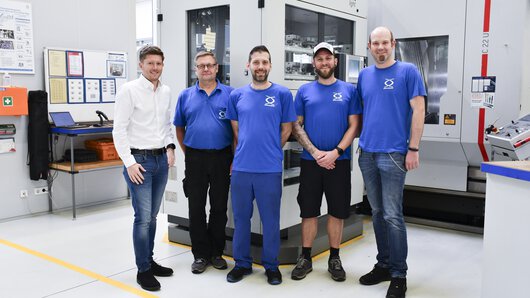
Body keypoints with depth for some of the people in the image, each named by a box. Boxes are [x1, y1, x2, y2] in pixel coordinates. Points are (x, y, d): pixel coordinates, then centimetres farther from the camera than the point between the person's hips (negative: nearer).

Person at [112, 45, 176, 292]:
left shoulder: (166, 91, 9)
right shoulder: (129, 90, -9)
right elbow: (119, 130, -11)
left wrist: (170, 147, 5)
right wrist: (129, 163, -15)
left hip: (161, 159, 6)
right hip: (139, 159, -6)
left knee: (152, 216, 14)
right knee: (143, 217, -5)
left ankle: (149, 261, 27)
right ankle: (143, 270, 8)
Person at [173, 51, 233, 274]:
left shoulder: (230, 94, 0)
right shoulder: (186, 96, 6)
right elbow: (179, 128, 13)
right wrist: (187, 153, 6)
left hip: (221, 157, -1)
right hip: (195, 158, 1)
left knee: (219, 207, 8)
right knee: (196, 208, 6)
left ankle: (216, 253, 23)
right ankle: (200, 255, 18)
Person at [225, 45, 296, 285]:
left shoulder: (282, 94, -1)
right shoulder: (237, 95, 6)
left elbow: (286, 129, 5)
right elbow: (235, 130, 14)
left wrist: (270, 151, 8)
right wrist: (245, 152, 11)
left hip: (270, 168, -2)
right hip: (241, 167, 2)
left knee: (270, 219, 8)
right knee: (241, 217, 11)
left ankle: (271, 265, 24)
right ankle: (242, 263, 27)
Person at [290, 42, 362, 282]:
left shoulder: (349, 90, 4)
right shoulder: (304, 91, 6)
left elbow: (354, 126, 0)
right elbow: (296, 126, 2)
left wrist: (336, 152, -13)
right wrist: (316, 152, -10)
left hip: (339, 161, 0)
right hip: (310, 161, 0)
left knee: (337, 212, 7)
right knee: (309, 211, 6)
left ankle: (334, 259, 21)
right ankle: (305, 258, 19)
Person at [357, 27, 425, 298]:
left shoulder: (408, 71, -3)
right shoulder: (364, 75, 12)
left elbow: (418, 110, -6)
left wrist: (413, 149, -11)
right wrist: (360, 142, 10)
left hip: (393, 154, -5)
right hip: (367, 153, 5)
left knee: (392, 215, -4)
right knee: (377, 212, 13)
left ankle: (398, 275, 8)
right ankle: (383, 265, 26)